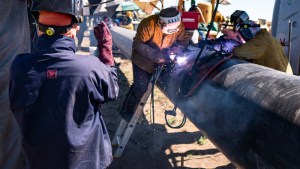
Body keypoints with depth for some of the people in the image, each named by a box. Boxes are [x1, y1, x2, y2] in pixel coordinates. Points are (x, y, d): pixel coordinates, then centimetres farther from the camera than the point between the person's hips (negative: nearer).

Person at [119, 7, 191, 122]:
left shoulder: (178, 25, -17)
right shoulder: (148, 25, -31)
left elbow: (184, 39, -4)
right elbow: (138, 44, -27)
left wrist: (177, 48, -26)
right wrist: (155, 54, -38)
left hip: (160, 61, 5)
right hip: (143, 59, -5)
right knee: (140, 88, -9)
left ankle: (135, 109, 33)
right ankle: (127, 112, 12)